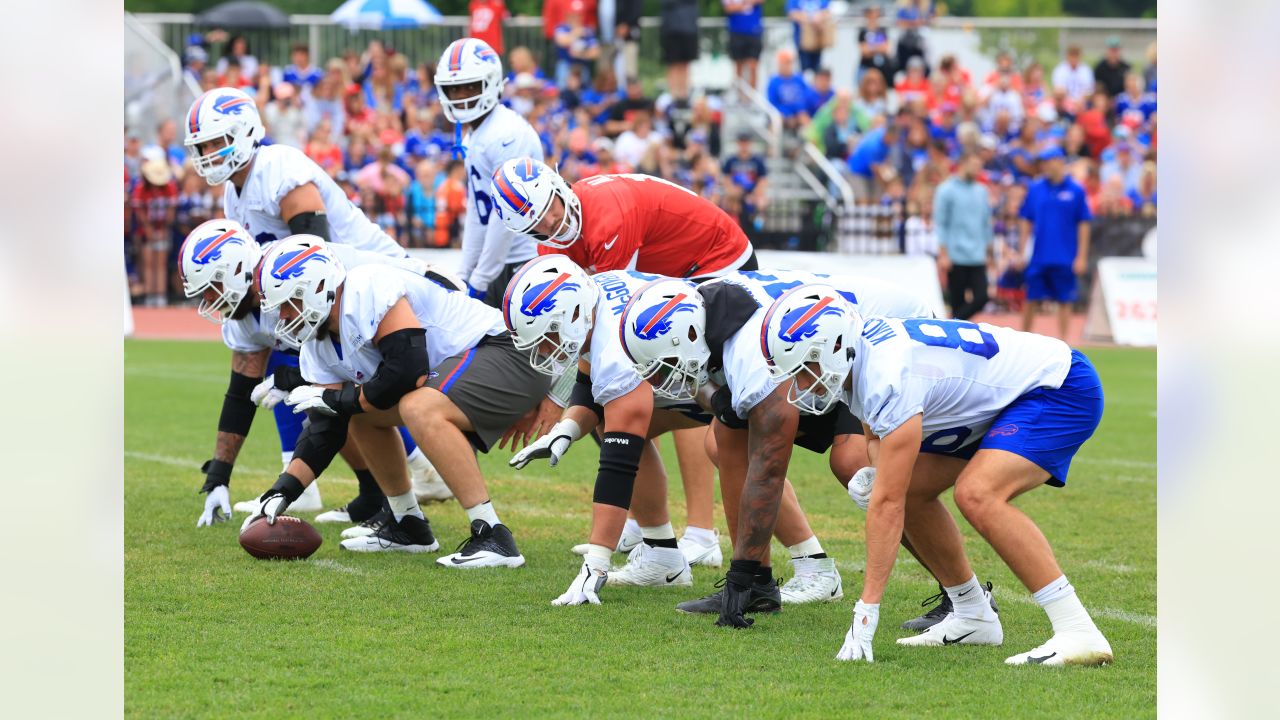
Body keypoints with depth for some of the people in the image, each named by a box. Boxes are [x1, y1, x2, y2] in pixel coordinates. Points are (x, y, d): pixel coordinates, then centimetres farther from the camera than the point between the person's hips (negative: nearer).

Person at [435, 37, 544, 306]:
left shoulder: (508, 135, -17)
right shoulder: (469, 134, 15)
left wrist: (480, 280, -17)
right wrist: (465, 273, 15)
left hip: (526, 262, -10)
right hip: (500, 267, 10)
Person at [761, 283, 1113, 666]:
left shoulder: (888, 378, -31)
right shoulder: (860, 351, -2)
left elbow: (887, 504, -31)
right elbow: (877, 437, 17)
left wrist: (866, 612, -29)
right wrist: (872, 472, -10)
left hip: (1061, 389, -10)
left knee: (977, 495, -30)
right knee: (911, 487, 8)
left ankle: (1078, 632, -29)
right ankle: (974, 617, 19)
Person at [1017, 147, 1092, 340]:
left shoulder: (1075, 190, -2)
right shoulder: (1035, 189, 5)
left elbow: (1083, 225, 0)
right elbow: (1026, 223, 9)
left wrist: (1081, 257, -4)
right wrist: (1021, 253, 4)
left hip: (1065, 259, -2)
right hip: (1039, 257, 2)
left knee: (1064, 301, 2)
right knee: (1032, 299, 6)